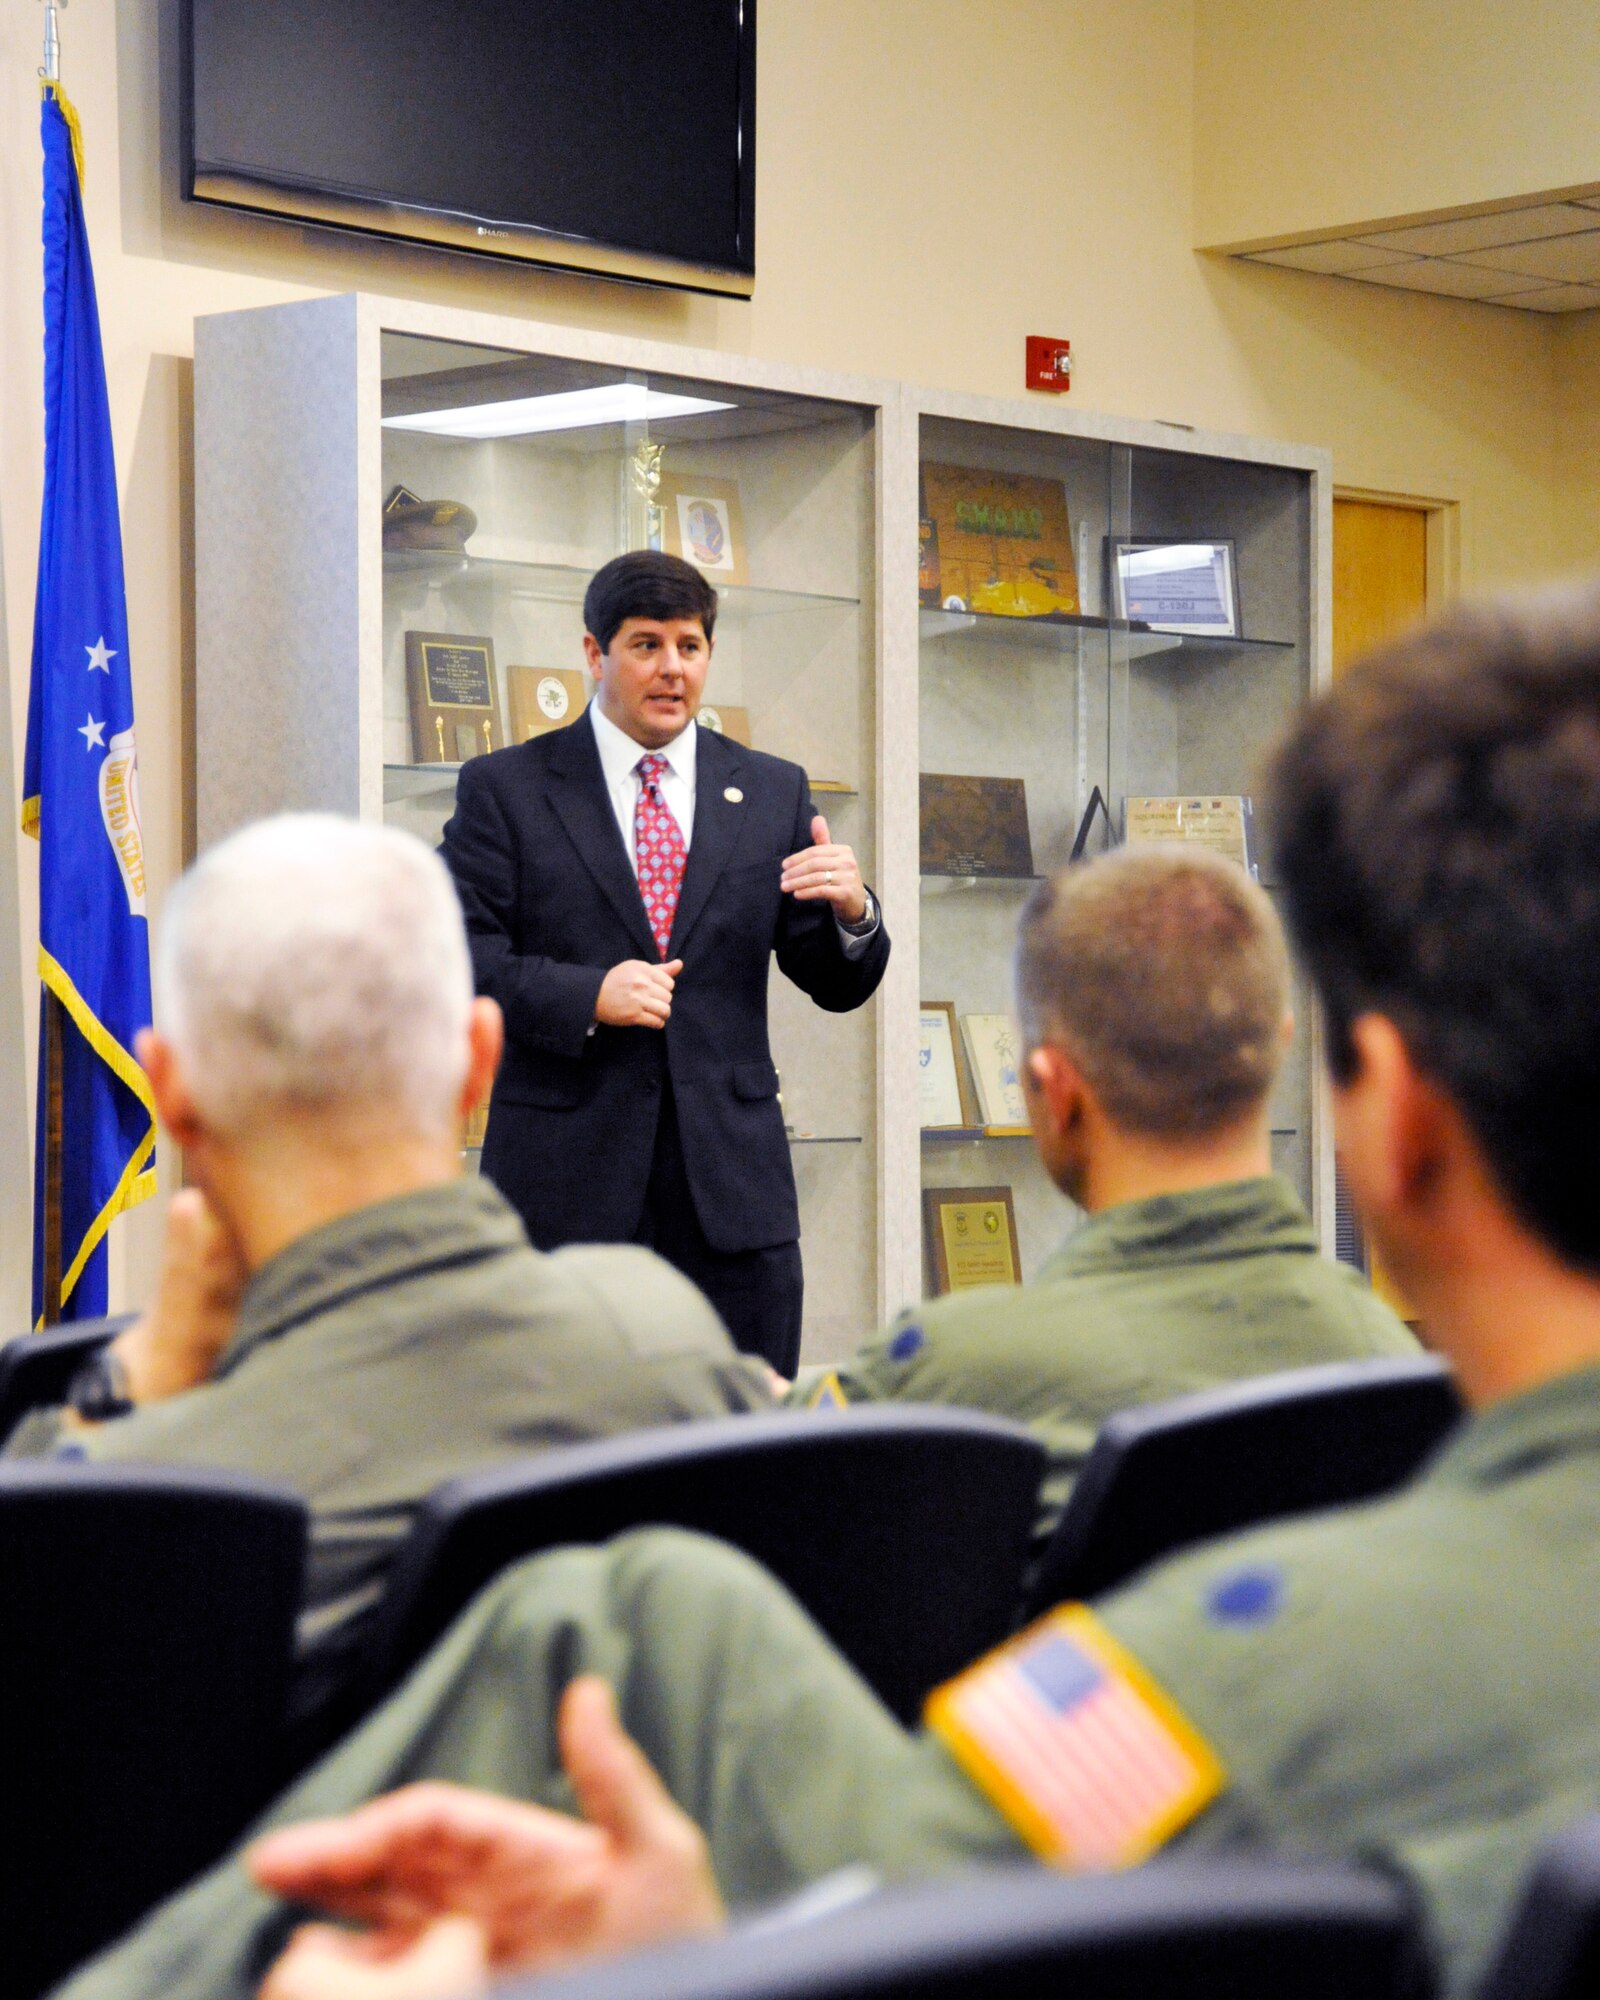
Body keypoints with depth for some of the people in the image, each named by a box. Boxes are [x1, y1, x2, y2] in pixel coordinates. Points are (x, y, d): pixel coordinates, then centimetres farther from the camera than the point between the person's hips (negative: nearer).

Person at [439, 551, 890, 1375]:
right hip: (568, 1182, -2)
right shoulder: (505, 789, 5)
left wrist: (852, 911, -11)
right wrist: (586, 995, -17)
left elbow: (837, 986, 11)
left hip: (732, 1183, 3)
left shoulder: (772, 794, 13)